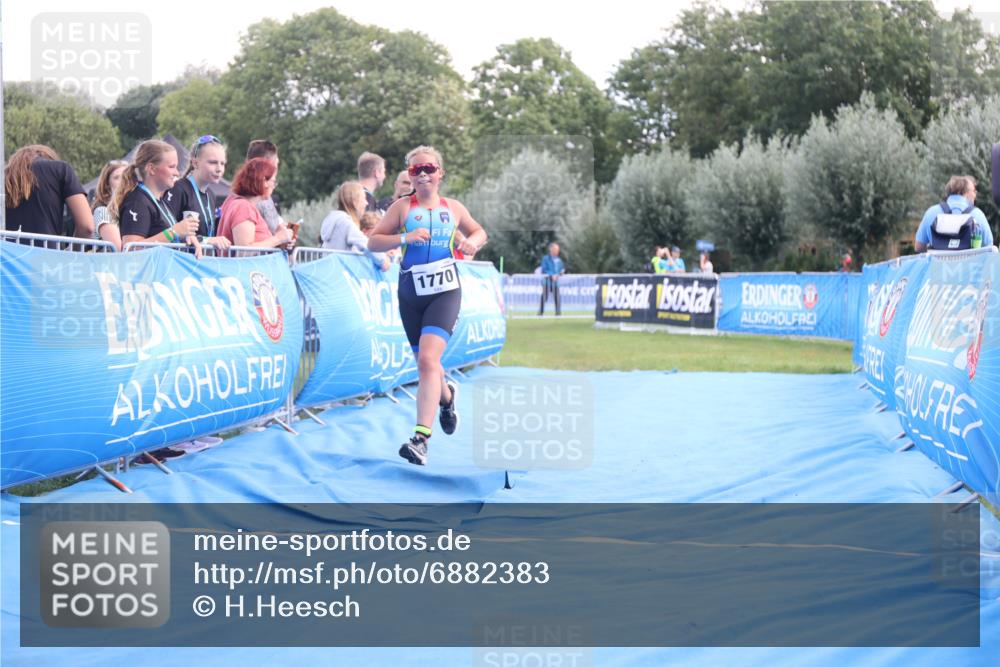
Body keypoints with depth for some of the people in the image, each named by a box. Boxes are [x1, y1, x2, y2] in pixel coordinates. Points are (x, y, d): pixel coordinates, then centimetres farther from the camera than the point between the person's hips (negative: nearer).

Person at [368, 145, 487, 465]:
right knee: (424, 363, 14)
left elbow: (478, 231, 24)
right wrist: (405, 238, -18)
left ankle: (421, 439, -26)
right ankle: (447, 395, 51)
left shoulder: (453, 208, 7)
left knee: (428, 359, -20)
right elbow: (373, 241, -2)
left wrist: (472, 242, 0)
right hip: (411, 294, 2)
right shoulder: (402, 207, 3)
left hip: (445, 292, -2)